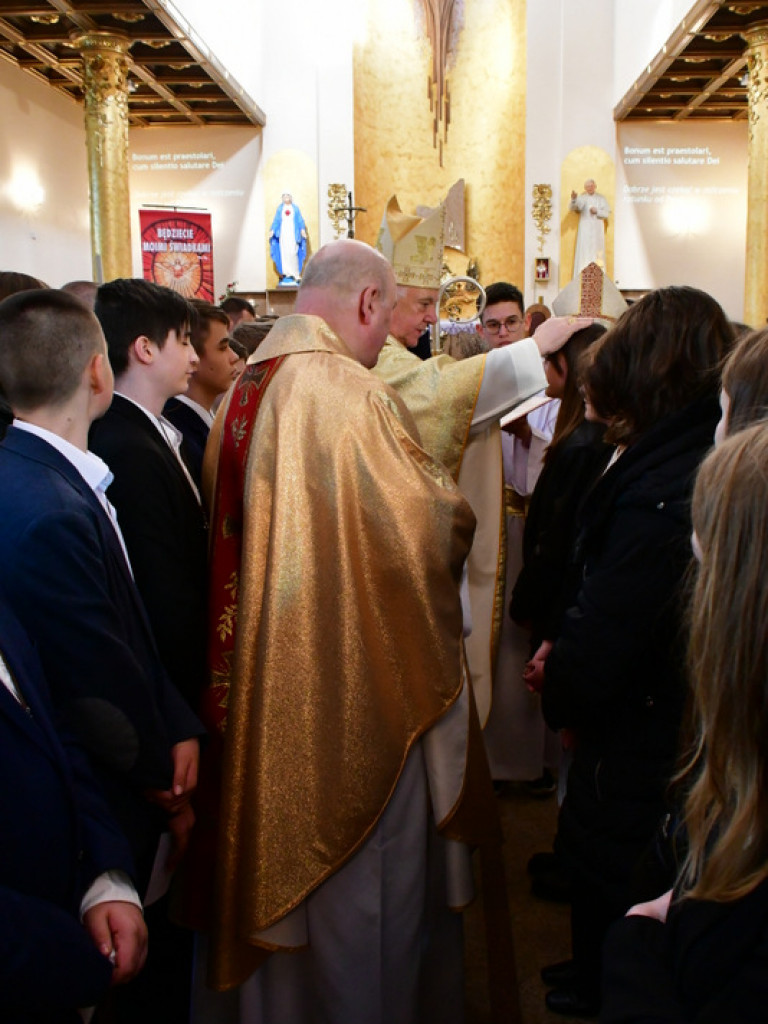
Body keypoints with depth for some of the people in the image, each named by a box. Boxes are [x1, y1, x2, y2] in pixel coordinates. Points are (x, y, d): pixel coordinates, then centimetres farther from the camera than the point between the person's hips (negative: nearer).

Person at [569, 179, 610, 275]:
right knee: (584, 252, -6)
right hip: (584, 230, -1)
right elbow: (572, 208, -10)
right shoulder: (581, 198, 6)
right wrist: (573, 199, -30)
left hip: (597, 231, 1)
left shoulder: (601, 198, 10)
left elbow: (607, 213, 6)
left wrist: (597, 211, -11)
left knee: (596, 252, -2)